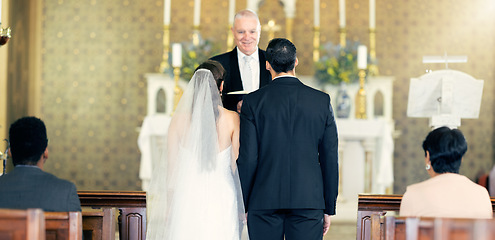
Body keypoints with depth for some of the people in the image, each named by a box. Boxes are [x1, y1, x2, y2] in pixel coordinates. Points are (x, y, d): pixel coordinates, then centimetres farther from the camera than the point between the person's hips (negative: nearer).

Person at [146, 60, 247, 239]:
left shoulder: (179, 119, -3)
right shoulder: (232, 119, -5)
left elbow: (171, 166, 1)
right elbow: (238, 164, -2)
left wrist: (170, 205, 10)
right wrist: (242, 206, 7)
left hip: (188, 196, 1)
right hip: (221, 196, -1)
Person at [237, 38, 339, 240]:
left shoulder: (253, 102, -2)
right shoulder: (322, 101, 2)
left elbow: (247, 158, -3)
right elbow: (330, 158, 4)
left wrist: (241, 205, 5)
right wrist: (329, 208, 11)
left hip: (264, 200, -1)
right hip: (309, 200, 1)